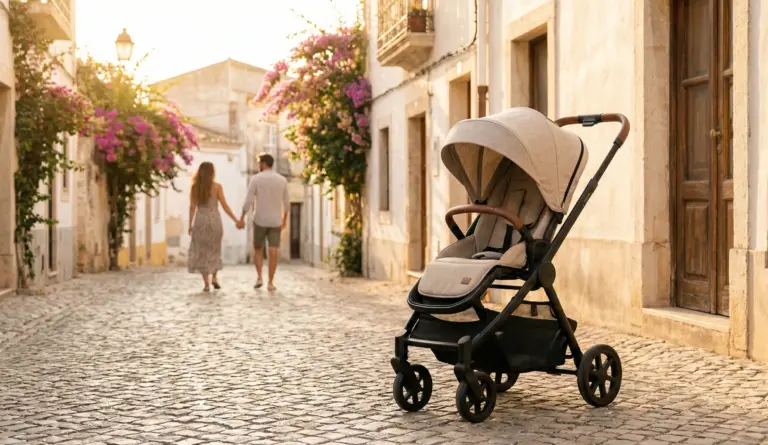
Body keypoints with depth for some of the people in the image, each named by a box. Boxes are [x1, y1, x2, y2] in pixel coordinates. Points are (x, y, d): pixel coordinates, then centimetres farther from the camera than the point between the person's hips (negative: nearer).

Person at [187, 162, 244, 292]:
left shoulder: (194, 187, 0)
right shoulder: (217, 186, -5)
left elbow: (192, 207, -1)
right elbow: (224, 206, -6)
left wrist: (190, 224, 6)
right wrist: (236, 220, 0)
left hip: (200, 221, 0)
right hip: (214, 221, 0)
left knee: (202, 252, 6)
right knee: (214, 250, 20)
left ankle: (206, 284, 0)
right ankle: (214, 278, 10)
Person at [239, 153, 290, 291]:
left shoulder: (256, 179, -8)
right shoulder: (283, 180, 1)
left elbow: (248, 201, -12)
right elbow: (286, 204, 8)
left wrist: (241, 218, -3)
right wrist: (284, 220, 22)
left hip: (260, 220, -1)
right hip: (275, 221, 1)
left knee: (258, 249, 15)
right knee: (273, 252, 2)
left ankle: (259, 278, 3)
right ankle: (271, 282, -1)